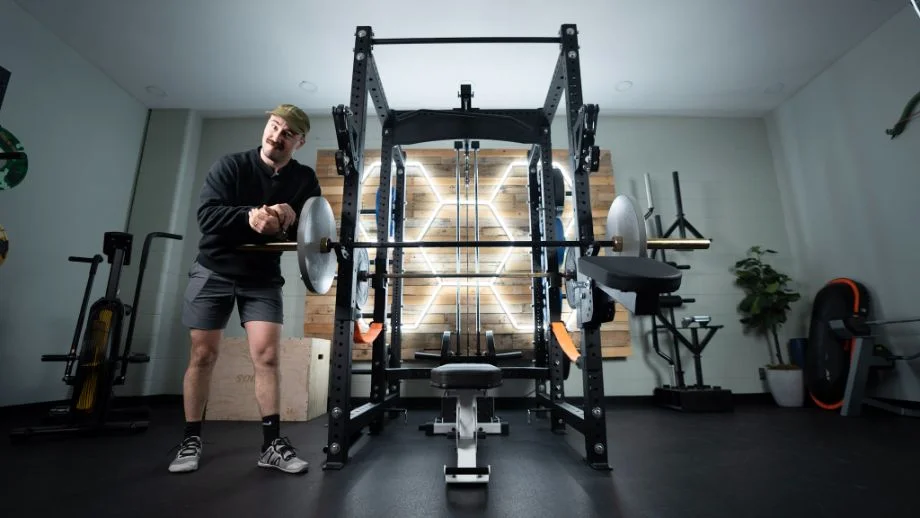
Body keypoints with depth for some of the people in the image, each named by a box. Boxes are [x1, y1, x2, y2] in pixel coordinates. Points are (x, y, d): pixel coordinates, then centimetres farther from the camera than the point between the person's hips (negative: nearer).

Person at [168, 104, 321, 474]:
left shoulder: (304, 179, -3)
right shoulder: (231, 165, -8)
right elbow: (207, 214, -18)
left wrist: (293, 219, -30)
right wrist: (249, 216, -34)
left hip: (263, 276, 1)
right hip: (215, 271, 0)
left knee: (266, 355, -8)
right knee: (202, 355, 6)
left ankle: (272, 445, 0)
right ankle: (190, 442, 22)